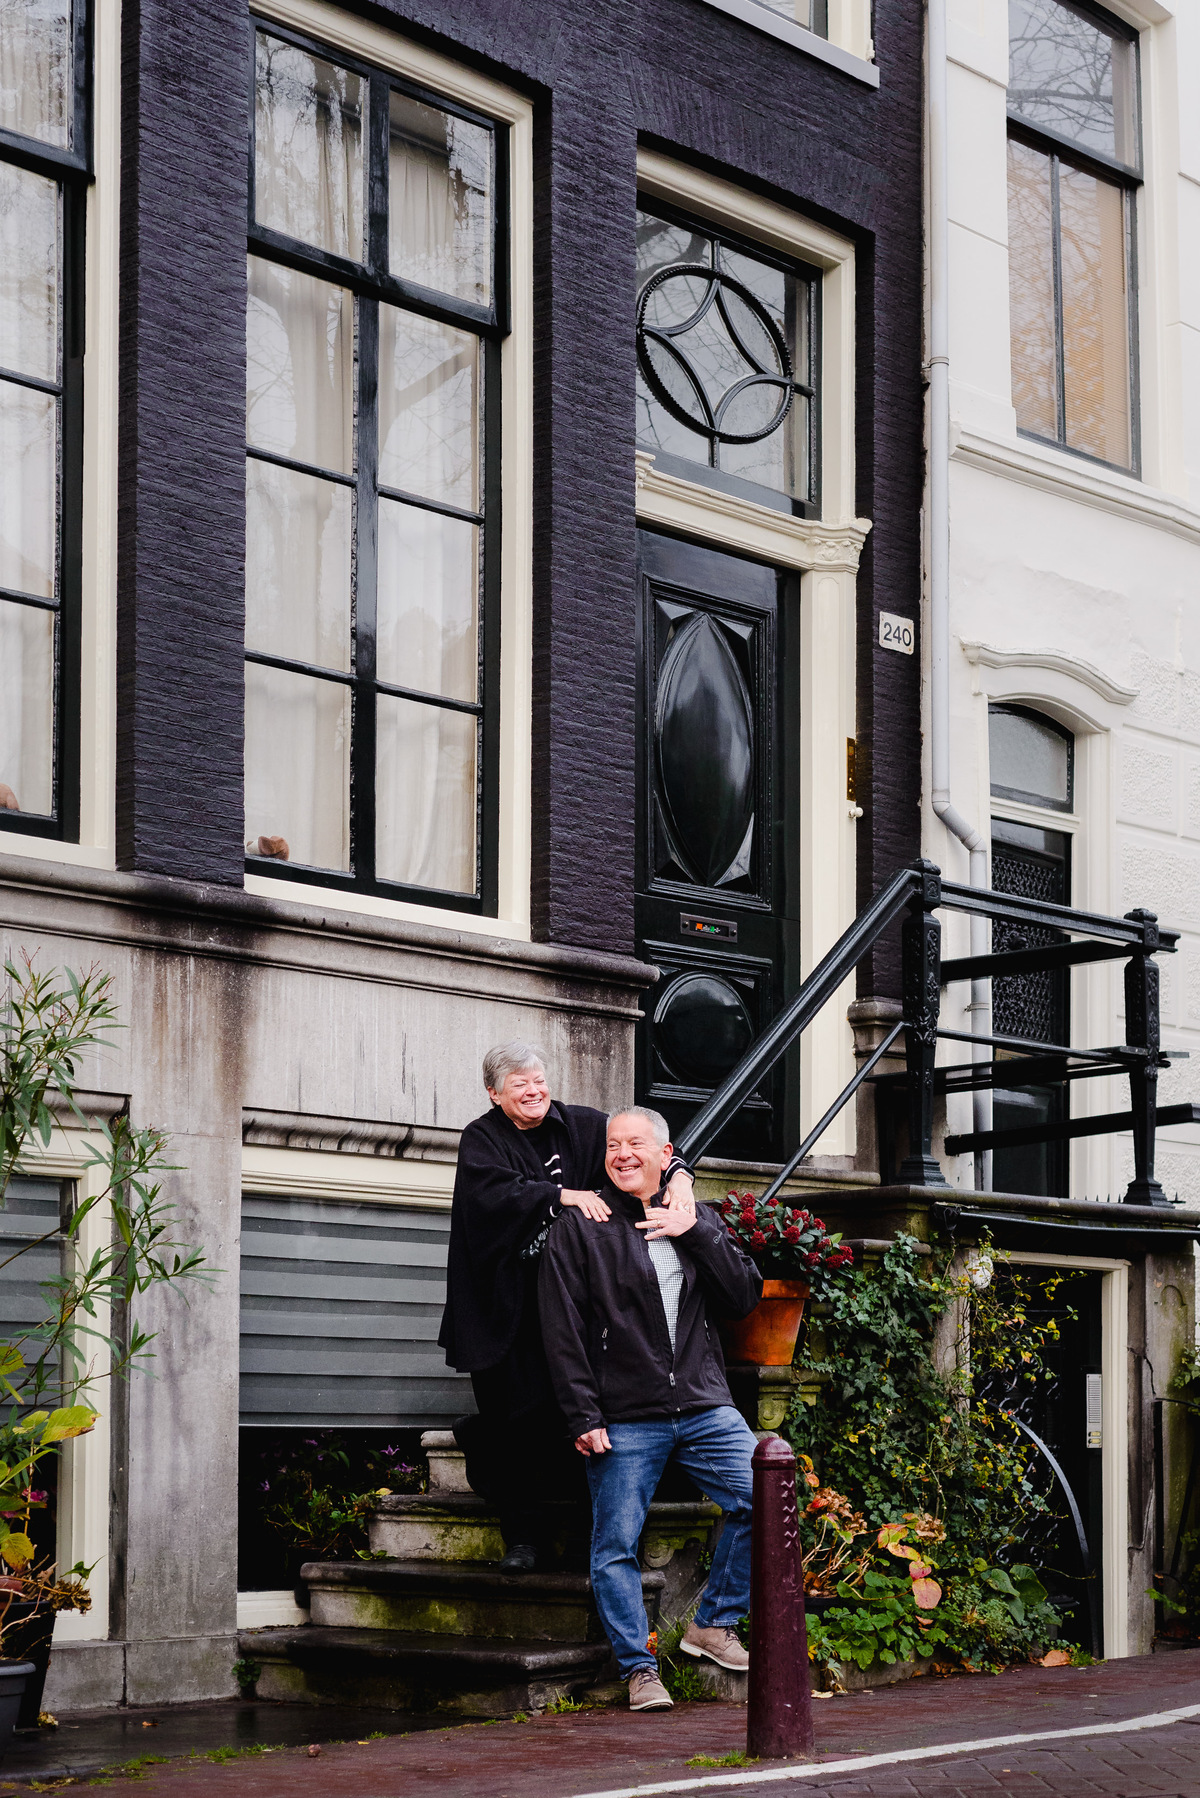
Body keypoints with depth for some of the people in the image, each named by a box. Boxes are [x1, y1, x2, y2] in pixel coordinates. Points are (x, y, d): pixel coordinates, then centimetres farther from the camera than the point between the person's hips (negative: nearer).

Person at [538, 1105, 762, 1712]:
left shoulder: (698, 1222, 15)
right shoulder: (579, 1228, 3)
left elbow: (745, 1297, 4)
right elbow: (563, 1331, -2)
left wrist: (696, 1233, -7)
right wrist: (583, 1417, -9)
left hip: (705, 1407, 3)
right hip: (625, 1419, -3)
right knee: (616, 1546, -5)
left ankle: (713, 1624, 5)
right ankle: (639, 1669, 7)